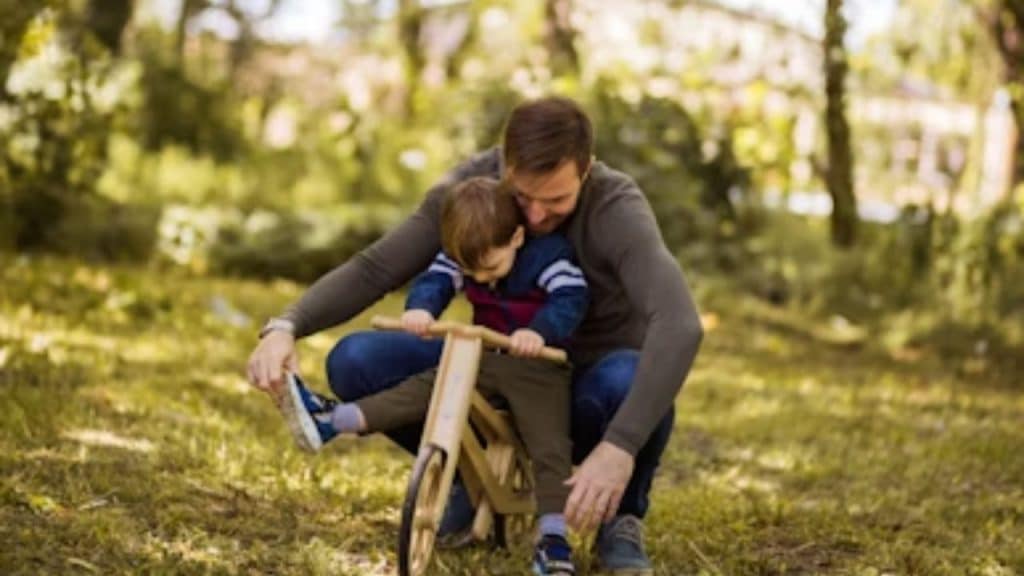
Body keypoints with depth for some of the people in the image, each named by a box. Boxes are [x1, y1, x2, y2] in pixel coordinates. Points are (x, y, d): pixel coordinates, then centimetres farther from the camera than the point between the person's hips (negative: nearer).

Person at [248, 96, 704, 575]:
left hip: (588, 393, -3)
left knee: (630, 382, -40)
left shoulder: (617, 209, -28)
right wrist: (285, 327, -32)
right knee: (355, 362, -19)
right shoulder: (469, 188, -15)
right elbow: (372, 269, -13)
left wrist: (619, 446, -53)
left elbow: (679, 327, -42)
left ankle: (621, 520, -7)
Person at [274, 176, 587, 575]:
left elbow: (571, 297, -31)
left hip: (537, 366, -4)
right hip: (484, 360, 5)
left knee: (550, 448, -17)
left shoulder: (548, 255, -18)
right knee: (426, 387, -9)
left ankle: (553, 537, -20)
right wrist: (420, 308, -40)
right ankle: (330, 421, -18)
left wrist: (540, 331, -50)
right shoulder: (466, 256, -2)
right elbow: (435, 280, -16)